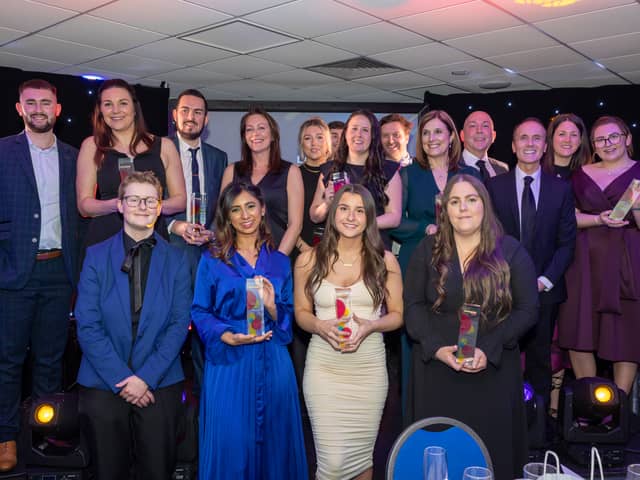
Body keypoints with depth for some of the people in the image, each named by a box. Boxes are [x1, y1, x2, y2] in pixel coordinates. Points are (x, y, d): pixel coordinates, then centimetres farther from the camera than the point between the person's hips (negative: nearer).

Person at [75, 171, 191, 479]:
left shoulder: (176, 260, 3)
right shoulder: (96, 256, 2)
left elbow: (179, 323, -2)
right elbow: (87, 325, -4)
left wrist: (147, 376, -12)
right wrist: (121, 378, -12)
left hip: (160, 384, 0)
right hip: (103, 384, 0)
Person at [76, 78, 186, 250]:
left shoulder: (164, 146, 7)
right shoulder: (92, 146, 6)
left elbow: (180, 199, 8)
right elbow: (84, 204, 3)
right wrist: (115, 204, -15)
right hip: (104, 241, 0)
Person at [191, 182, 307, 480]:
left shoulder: (280, 262, 8)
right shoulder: (212, 260, 2)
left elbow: (289, 318, 8)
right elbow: (199, 312, -1)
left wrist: (272, 306, -13)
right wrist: (229, 337, -17)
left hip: (272, 363, 2)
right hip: (228, 362, -2)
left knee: (274, 440, 8)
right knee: (230, 443, 2)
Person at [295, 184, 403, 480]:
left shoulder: (384, 261, 3)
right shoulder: (309, 260, 2)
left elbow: (398, 315, 6)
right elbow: (301, 312, 9)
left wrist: (370, 326, -14)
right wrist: (320, 326, -13)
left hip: (369, 365, 1)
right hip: (324, 365, -1)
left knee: (362, 454, 11)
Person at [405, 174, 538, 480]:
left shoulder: (510, 251, 0)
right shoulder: (428, 250, 3)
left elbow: (526, 310, -4)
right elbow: (412, 305, 0)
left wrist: (489, 350, -16)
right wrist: (437, 348, -16)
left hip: (493, 370, 0)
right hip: (436, 369, 1)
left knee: (491, 447, 9)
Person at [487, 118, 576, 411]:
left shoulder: (561, 189, 6)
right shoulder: (494, 186, 2)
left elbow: (567, 242, 4)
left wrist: (544, 281, -7)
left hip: (544, 290, 1)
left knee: (540, 360, 9)